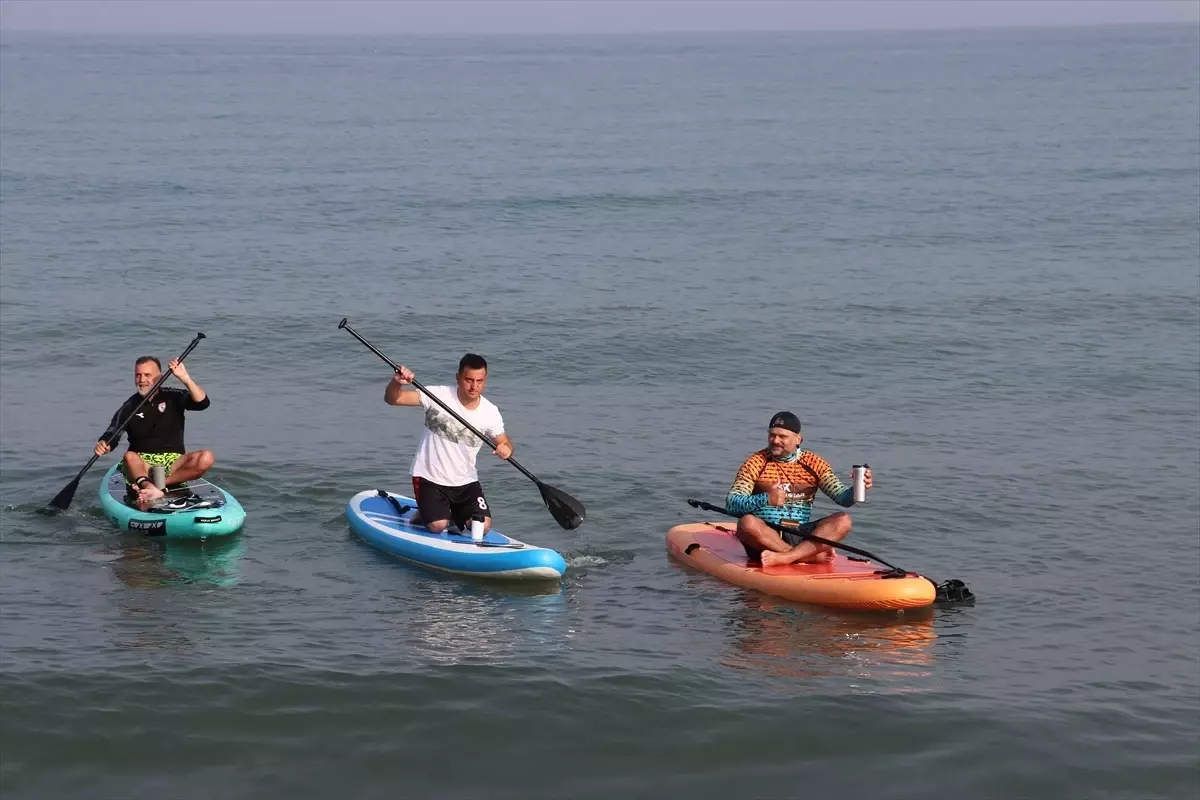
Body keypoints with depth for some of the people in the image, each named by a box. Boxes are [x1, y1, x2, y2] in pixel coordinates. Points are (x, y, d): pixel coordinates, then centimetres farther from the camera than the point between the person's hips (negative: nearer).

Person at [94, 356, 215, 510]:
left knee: (205, 458, -28)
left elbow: (202, 403, -10)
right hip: (141, 465, 0)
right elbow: (112, 435, -2)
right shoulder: (129, 407, 7)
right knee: (129, 456, -34)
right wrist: (103, 445, -26)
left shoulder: (173, 397, 6)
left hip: (174, 463, 0)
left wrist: (184, 378, -24)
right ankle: (151, 488, -64)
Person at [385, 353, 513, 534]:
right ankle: (425, 513, 19)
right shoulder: (438, 395, -16)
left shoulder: (490, 412, -6)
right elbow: (392, 399, -20)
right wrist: (396, 383, -44)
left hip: (466, 481, 3)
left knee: (483, 526, -10)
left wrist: (506, 448, -23)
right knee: (438, 527, -17)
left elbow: (504, 442, 3)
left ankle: (454, 515, 23)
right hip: (430, 478, -3)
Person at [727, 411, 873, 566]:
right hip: (765, 535, -3)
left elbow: (843, 498, 2)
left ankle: (785, 557, -34)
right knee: (747, 522, -35)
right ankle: (811, 555, -27)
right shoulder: (756, 463, 1)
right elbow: (731, 504, -10)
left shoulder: (813, 463, 9)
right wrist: (765, 499, -27)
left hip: (800, 535, 3)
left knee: (842, 521, -19)